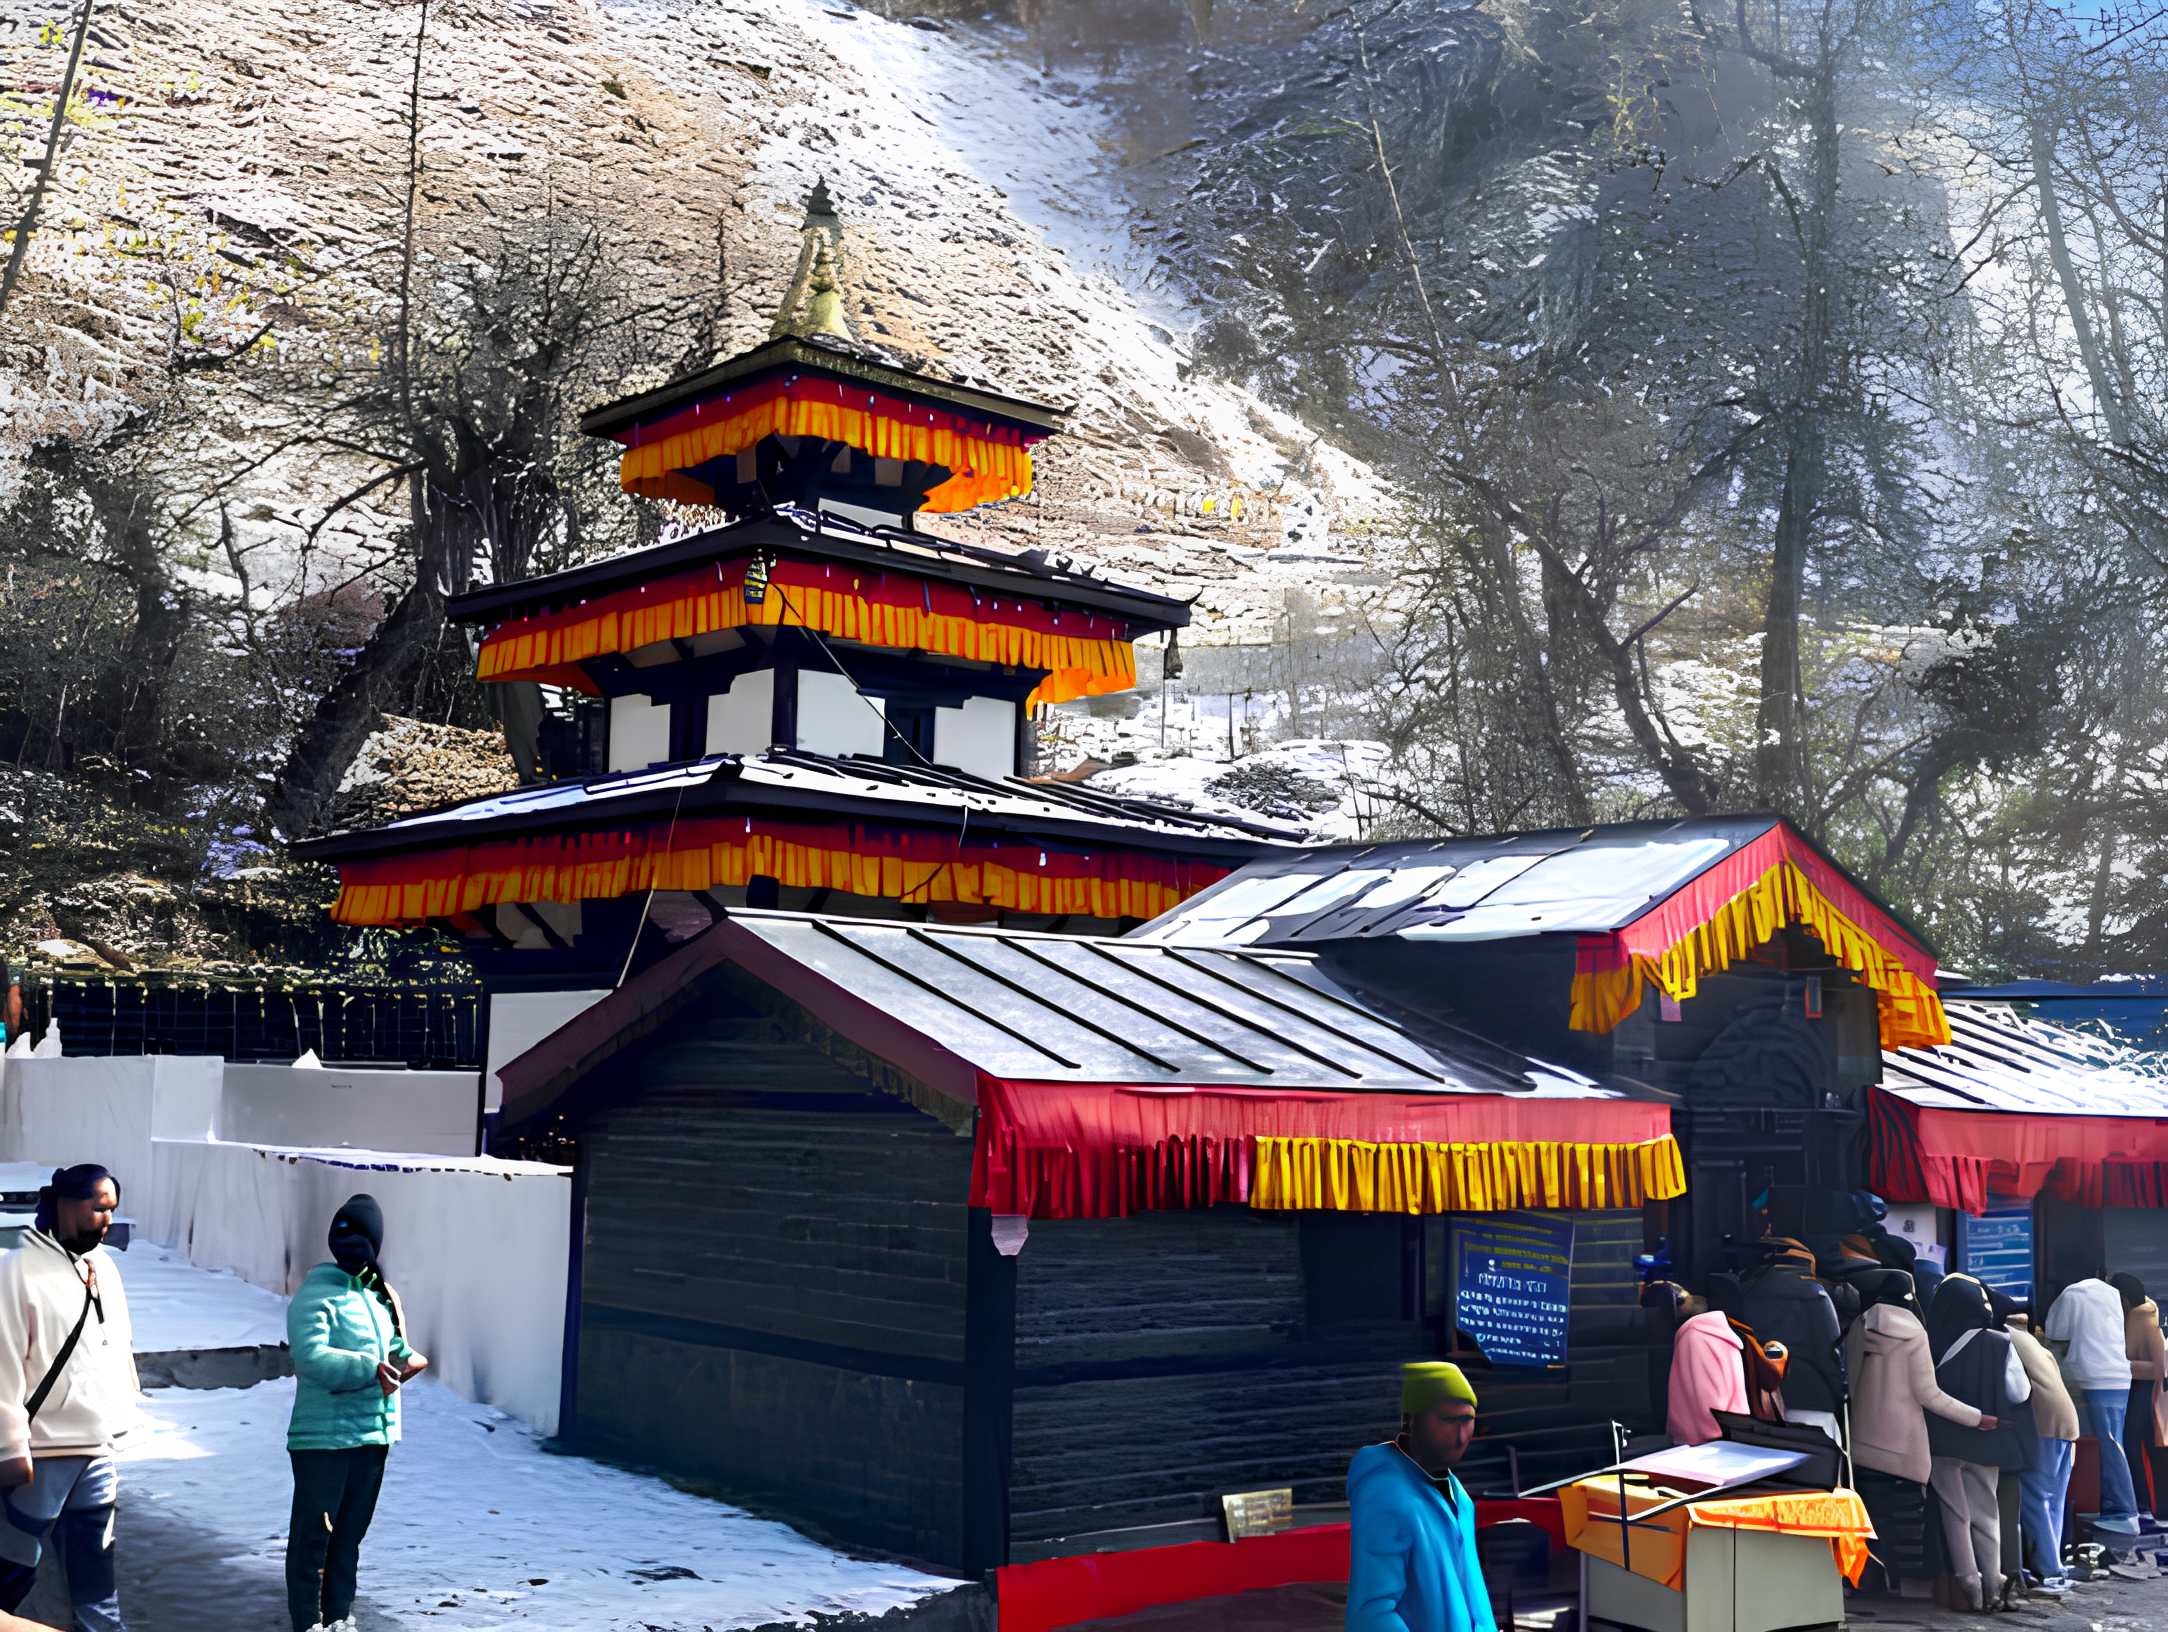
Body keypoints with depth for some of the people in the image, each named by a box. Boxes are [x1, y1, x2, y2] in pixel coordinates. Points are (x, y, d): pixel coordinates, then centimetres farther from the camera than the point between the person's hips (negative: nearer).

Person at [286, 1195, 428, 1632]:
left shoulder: (383, 1296, 13)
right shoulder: (315, 1295, -11)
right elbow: (311, 1357, -24)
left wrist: (407, 1358, 1)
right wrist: (371, 1368, -25)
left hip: (373, 1435, 7)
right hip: (322, 1436, -7)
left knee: (351, 1531, 16)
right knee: (313, 1533, 0)